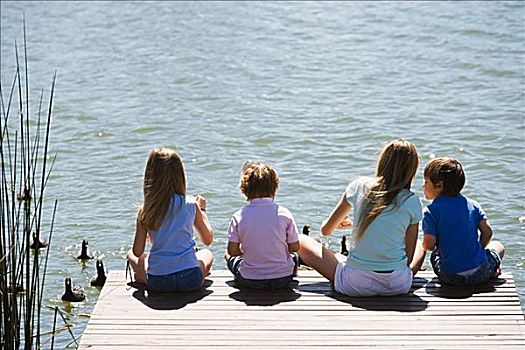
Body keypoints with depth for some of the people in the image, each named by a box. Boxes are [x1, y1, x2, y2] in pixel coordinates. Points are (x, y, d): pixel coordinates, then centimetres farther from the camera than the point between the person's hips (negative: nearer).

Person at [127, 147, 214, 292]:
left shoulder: (145, 210, -3)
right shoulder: (191, 204, -3)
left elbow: (138, 252, 0)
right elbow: (208, 240, 10)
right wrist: (202, 210, 25)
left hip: (157, 282, 0)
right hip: (190, 280, 0)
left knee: (131, 254, 30)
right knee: (207, 254, 33)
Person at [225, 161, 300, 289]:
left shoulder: (238, 216, -10)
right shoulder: (284, 213, -10)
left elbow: (232, 250, -7)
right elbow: (294, 247, -4)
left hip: (249, 281, -1)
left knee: (228, 255, 29)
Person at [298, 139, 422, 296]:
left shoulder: (359, 186, 2)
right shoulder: (412, 202, -1)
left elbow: (326, 230, 14)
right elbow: (409, 257, 1)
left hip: (356, 285, -1)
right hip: (398, 286, 1)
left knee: (302, 242, 18)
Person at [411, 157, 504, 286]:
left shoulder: (431, 211, -8)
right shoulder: (472, 204, 4)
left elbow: (429, 244, -14)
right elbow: (487, 231, -2)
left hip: (449, 277, -1)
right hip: (480, 273, 1)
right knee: (498, 246, 34)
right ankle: (494, 269, 5)